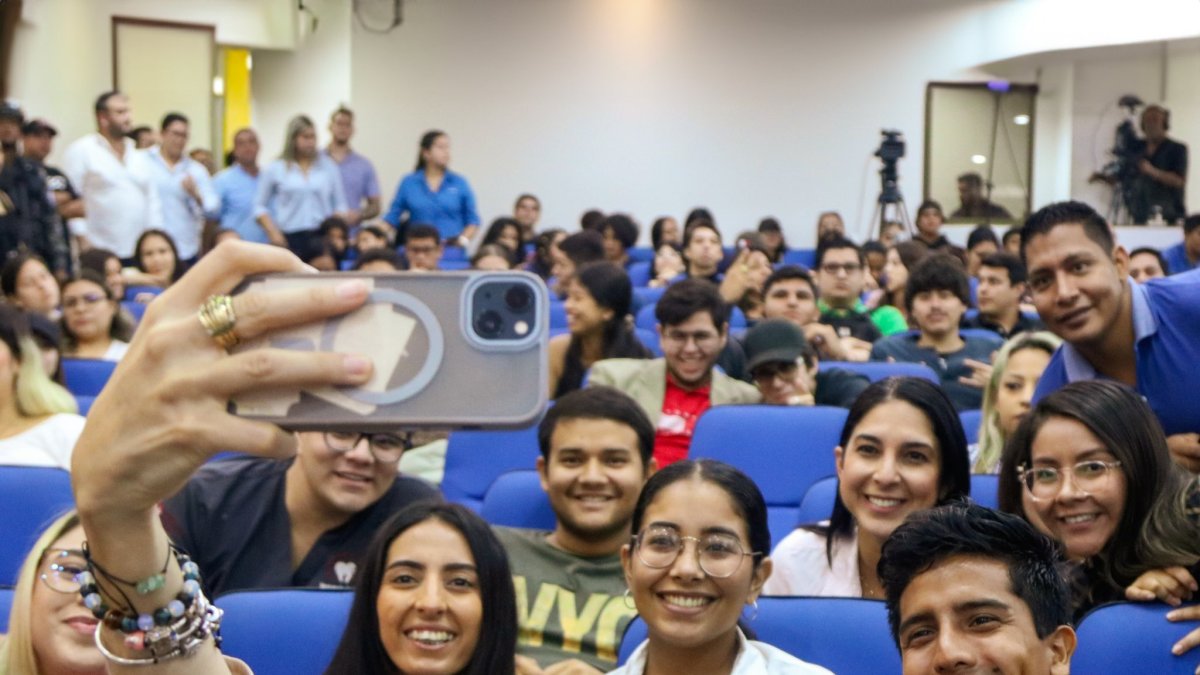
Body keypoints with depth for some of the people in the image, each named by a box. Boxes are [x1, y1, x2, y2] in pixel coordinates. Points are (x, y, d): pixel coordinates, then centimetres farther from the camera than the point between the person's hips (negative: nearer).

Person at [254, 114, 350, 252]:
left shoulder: (328, 167, 11)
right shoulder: (274, 169, 8)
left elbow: (340, 205, 13)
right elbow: (260, 207, 10)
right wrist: (273, 233, -2)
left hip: (322, 237, 1)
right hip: (289, 239, -1)